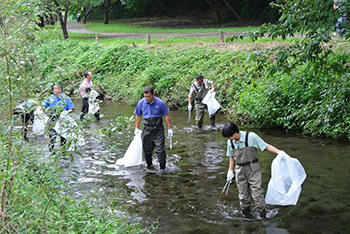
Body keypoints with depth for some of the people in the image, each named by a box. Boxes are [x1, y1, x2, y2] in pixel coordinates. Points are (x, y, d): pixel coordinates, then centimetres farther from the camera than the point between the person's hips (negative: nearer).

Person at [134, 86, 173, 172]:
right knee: (147, 149, 9)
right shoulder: (141, 103, -3)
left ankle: (162, 167, 2)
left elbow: (166, 115, 0)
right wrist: (136, 128, 11)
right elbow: (138, 116, 11)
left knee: (160, 149, -7)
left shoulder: (160, 103, -9)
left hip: (158, 129, -2)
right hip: (147, 129, 3)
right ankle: (149, 164, 29)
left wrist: (169, 128, 0)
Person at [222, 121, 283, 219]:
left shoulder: (251, 137, -17)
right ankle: (245, 211, 26)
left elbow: (266, 146, -11)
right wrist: (230, 171, 14)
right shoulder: (230, 142, -2)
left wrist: (279, 152, -23)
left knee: (256, 190, -7)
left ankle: (262, 212, 4)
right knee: (243, 192, 9)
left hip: (253, 168, -4)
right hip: (240, 170, 4)